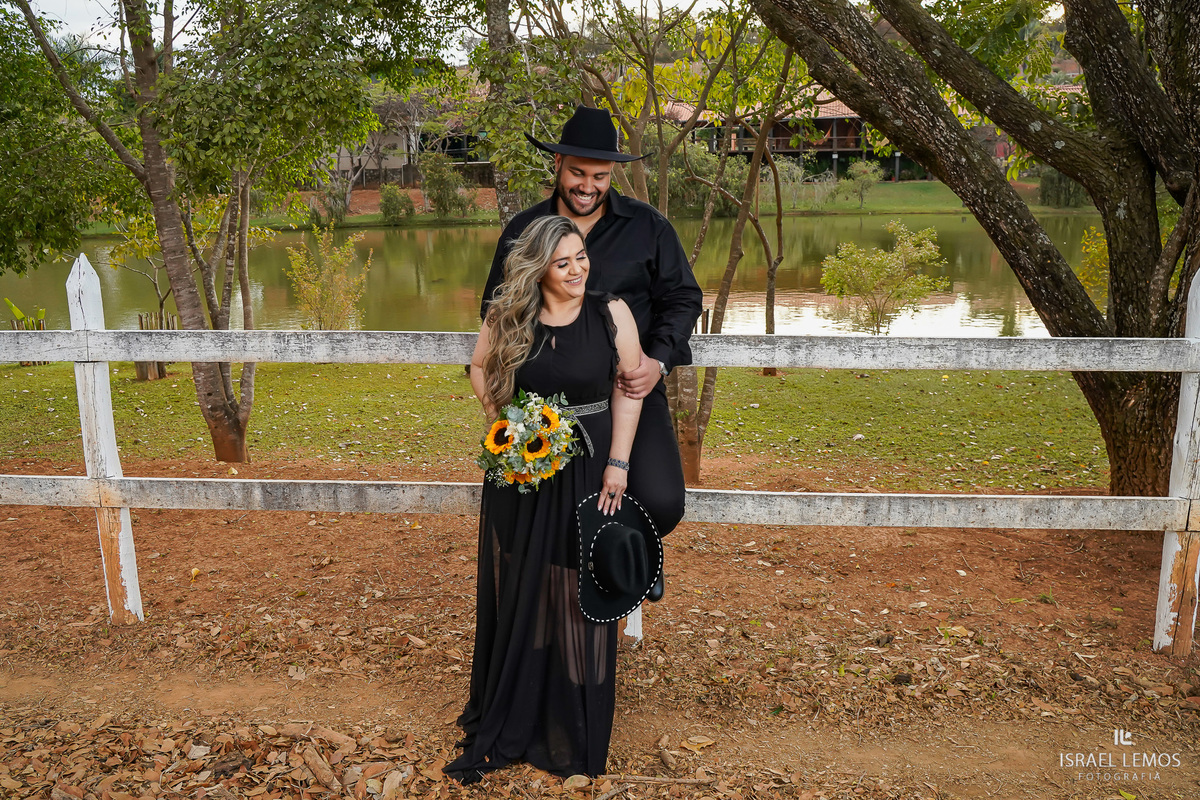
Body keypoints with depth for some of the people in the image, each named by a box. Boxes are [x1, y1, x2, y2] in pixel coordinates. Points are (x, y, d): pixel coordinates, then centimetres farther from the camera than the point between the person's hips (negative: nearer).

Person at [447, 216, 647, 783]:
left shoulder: (611, 312, -8)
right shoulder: (507, 317, -3)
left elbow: (629, 385, -3)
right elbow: (480, 367, 13)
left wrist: (617, 464, -9)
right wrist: (503, 426, 2)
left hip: (588, 472, -1)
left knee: (578, 598, 7)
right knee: (518, 596, 12)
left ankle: (575, 730, 26)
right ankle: (509, 719, 31)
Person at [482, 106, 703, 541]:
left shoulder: (649, 226, 5)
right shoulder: (522, 230, 9)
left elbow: (682, 298, 8)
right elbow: (496, 307, 19)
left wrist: (659, 361, -11)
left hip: (630, 388, -1)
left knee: (661, 504, -17)